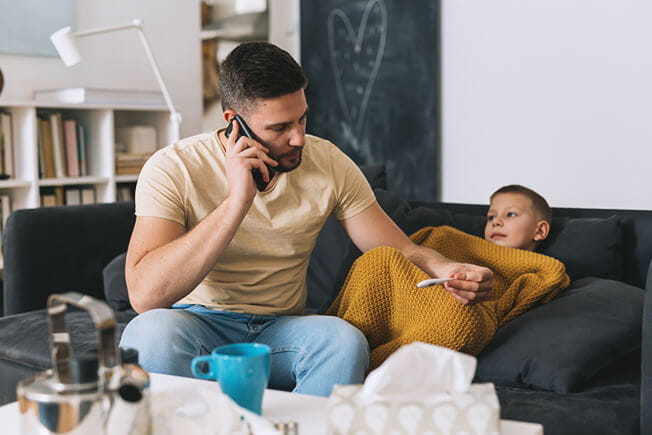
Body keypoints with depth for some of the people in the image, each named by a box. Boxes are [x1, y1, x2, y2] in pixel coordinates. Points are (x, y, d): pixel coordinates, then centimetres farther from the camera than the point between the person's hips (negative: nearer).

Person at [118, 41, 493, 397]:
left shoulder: (328, 163, -2)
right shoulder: (174, 168, -13)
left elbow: (400, 251, 2)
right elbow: (145, 295, -25)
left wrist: (448, 270, -22)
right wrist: (237, 201, -29)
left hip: (281, 330, 2)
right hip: (197, 324, -2)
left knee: (345, 340, -31)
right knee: (152, 331, -36)